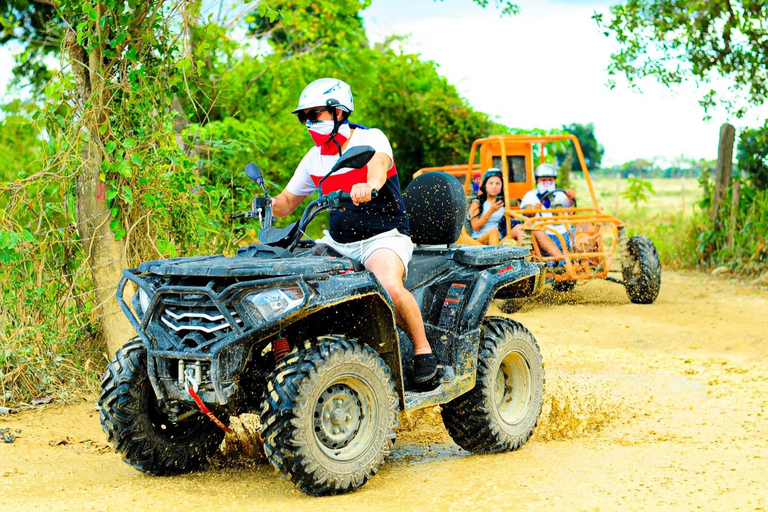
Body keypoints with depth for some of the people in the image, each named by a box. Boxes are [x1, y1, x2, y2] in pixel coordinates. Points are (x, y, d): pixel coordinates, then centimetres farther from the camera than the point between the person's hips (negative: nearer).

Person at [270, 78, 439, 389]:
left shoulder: (370, 139, -7)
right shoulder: (314, 158, 12)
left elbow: (379, 163, -31)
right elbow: (288, 200, 17)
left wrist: (370, 184, -55)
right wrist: (270, 206, -7)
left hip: (383, 236, -6)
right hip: (337, 242, 6)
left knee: (391, 287, -35)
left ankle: (423, 350, -14)